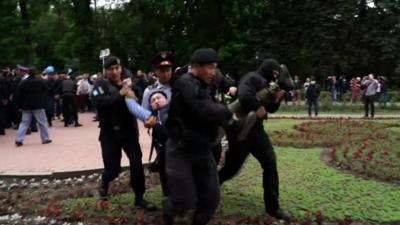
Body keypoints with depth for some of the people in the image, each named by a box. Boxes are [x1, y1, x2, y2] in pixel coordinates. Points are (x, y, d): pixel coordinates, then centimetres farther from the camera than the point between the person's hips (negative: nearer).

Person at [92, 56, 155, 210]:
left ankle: (139, 198, 17)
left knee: (137, 164, 0)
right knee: (113, 168, 5)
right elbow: (99, 102, -23)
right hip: (110, 133, -2)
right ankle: (105, 181, 41)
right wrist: (119, 95, -29)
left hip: (129, 130, 3)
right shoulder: (101, 85, -3)